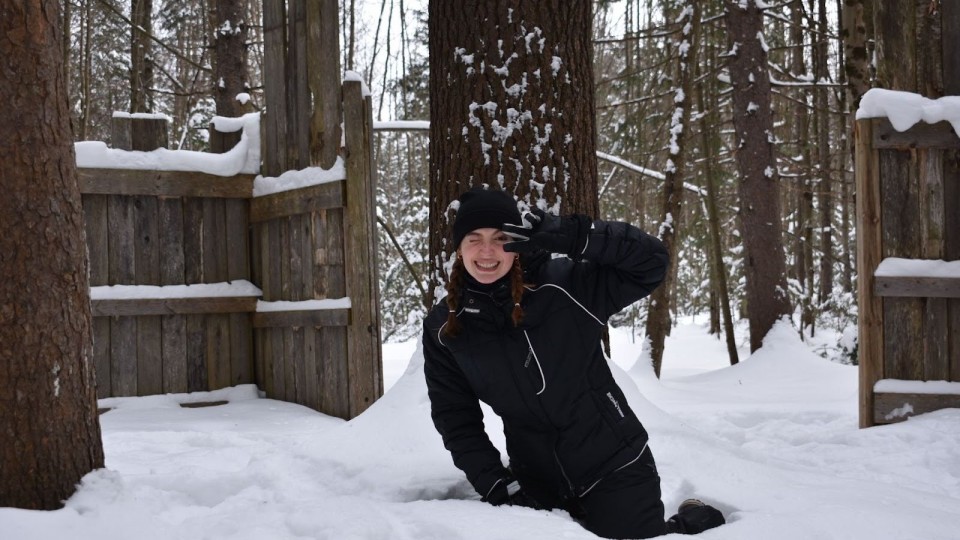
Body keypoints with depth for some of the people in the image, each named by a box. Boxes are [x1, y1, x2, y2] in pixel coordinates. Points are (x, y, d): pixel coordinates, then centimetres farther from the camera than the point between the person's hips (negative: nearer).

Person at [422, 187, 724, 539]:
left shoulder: (564, 285, -15)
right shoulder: (443, 329, -6)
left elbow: (651, 262, -20)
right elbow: (456, 420, -1)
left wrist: (574, 236, -33)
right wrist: (497, 486, -11)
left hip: (614, 467, -4)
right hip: (538, 486, 4)